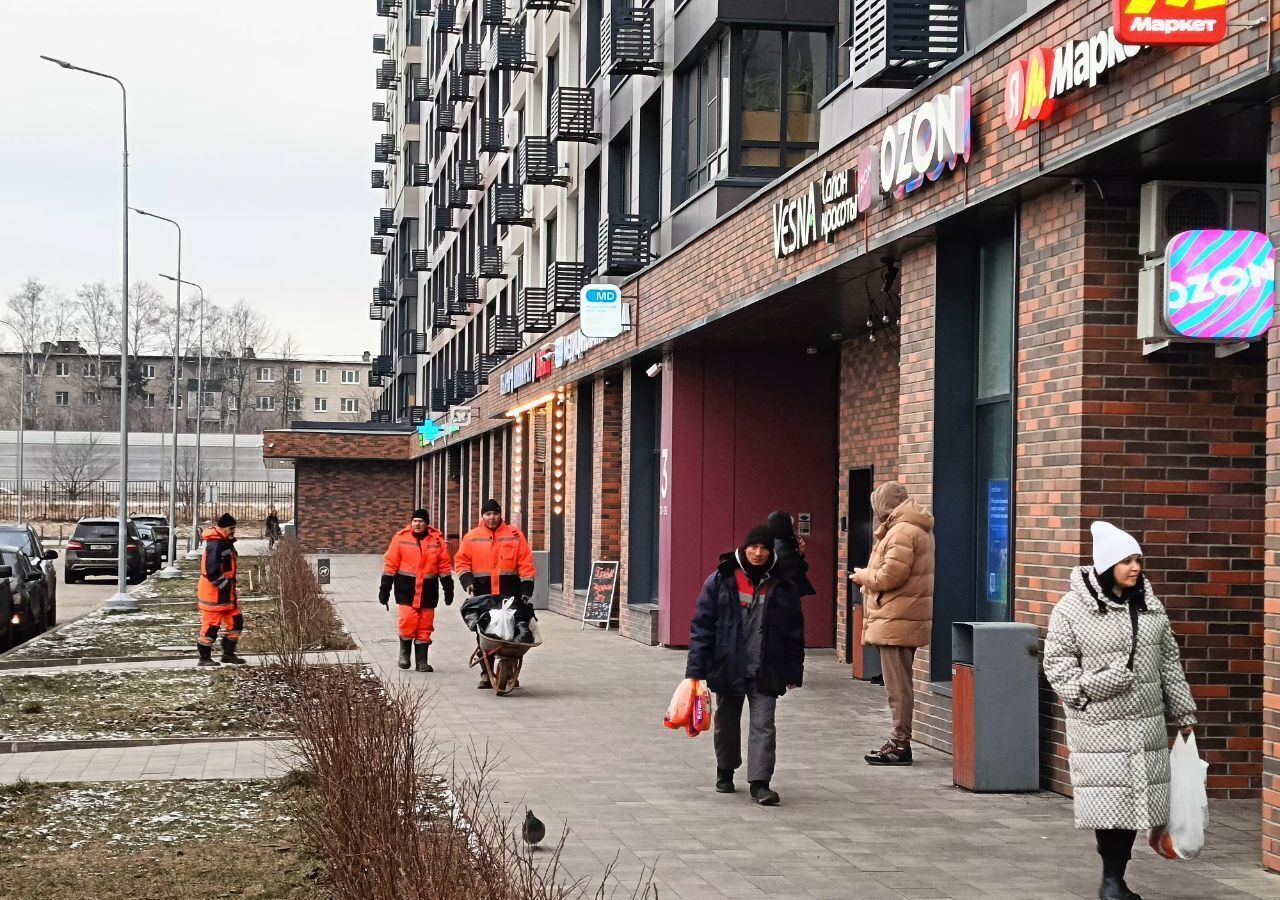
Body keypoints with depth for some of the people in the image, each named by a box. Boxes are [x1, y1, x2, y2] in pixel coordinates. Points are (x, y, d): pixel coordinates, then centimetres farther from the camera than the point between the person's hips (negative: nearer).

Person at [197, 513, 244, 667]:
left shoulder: (227, 543, 12)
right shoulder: (215, 545, -21)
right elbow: (212, 572, -27)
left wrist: (231, 586, 15)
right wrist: (225, 585, -19)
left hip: (226, 592, 10)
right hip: (213, 593, -10)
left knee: (236, 622, 12)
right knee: (211, 625, -2)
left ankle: (228, 653, 22)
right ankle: (204, 658, 8)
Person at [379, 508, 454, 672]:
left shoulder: (437, 540, 3)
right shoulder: (401, 538, -1)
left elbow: (445, 565, 8)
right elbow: (390, 563, 1)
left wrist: (448, 588, 6)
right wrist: (384, 588, 0)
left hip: (428, 590, 2)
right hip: (406, 588, -2)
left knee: (425, 628, 4)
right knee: (407, 622, -11)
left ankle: (421, 661, 13)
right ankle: (404, 652, 14)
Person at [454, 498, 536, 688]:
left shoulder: (514, 535, 6)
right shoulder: (471, 537, 10)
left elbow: (525, 564, 3)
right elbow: (461, 562, 10)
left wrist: (526, 589, -3)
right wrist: (467, 581, -7)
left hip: (510, 594, -1)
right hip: (483, 596, 1)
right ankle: (486, 674, 7)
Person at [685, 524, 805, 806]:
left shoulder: (783, 586, 1)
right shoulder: (721, 580, -2)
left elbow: (794, 631, 6)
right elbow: (702, 624, -3)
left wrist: (794, 671, 4)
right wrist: (696, 668, -7)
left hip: (765, 671, 0)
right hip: (728, 667, 1)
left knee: (763, 725, -9)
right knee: (727, 722, 15)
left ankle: (760, 783, -9)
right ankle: (725, 772, 36)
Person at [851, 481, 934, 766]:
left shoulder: (901, 532, -15)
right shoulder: (916, 529, 19)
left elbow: (891, 575, -21)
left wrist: (863, 576, -4)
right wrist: (869, 576, 15)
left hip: (897, 621, -11)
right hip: (904, 618, 11)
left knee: (897, 685, -6)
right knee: (900, 683, 14)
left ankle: (900, 744, -3)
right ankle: (899, 741, 19)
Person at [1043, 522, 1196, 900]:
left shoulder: (1150, 606, 8)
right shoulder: (1072, 608, -7)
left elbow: (1169, 663, 15)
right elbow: (1056, 661, -3)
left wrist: (1184, 713, 16)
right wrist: (1086, 686, -18)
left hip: (1146, 726, 5)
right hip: (1099, 728, -5)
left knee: (1135, 800, 5)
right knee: (1109, 803, -5)